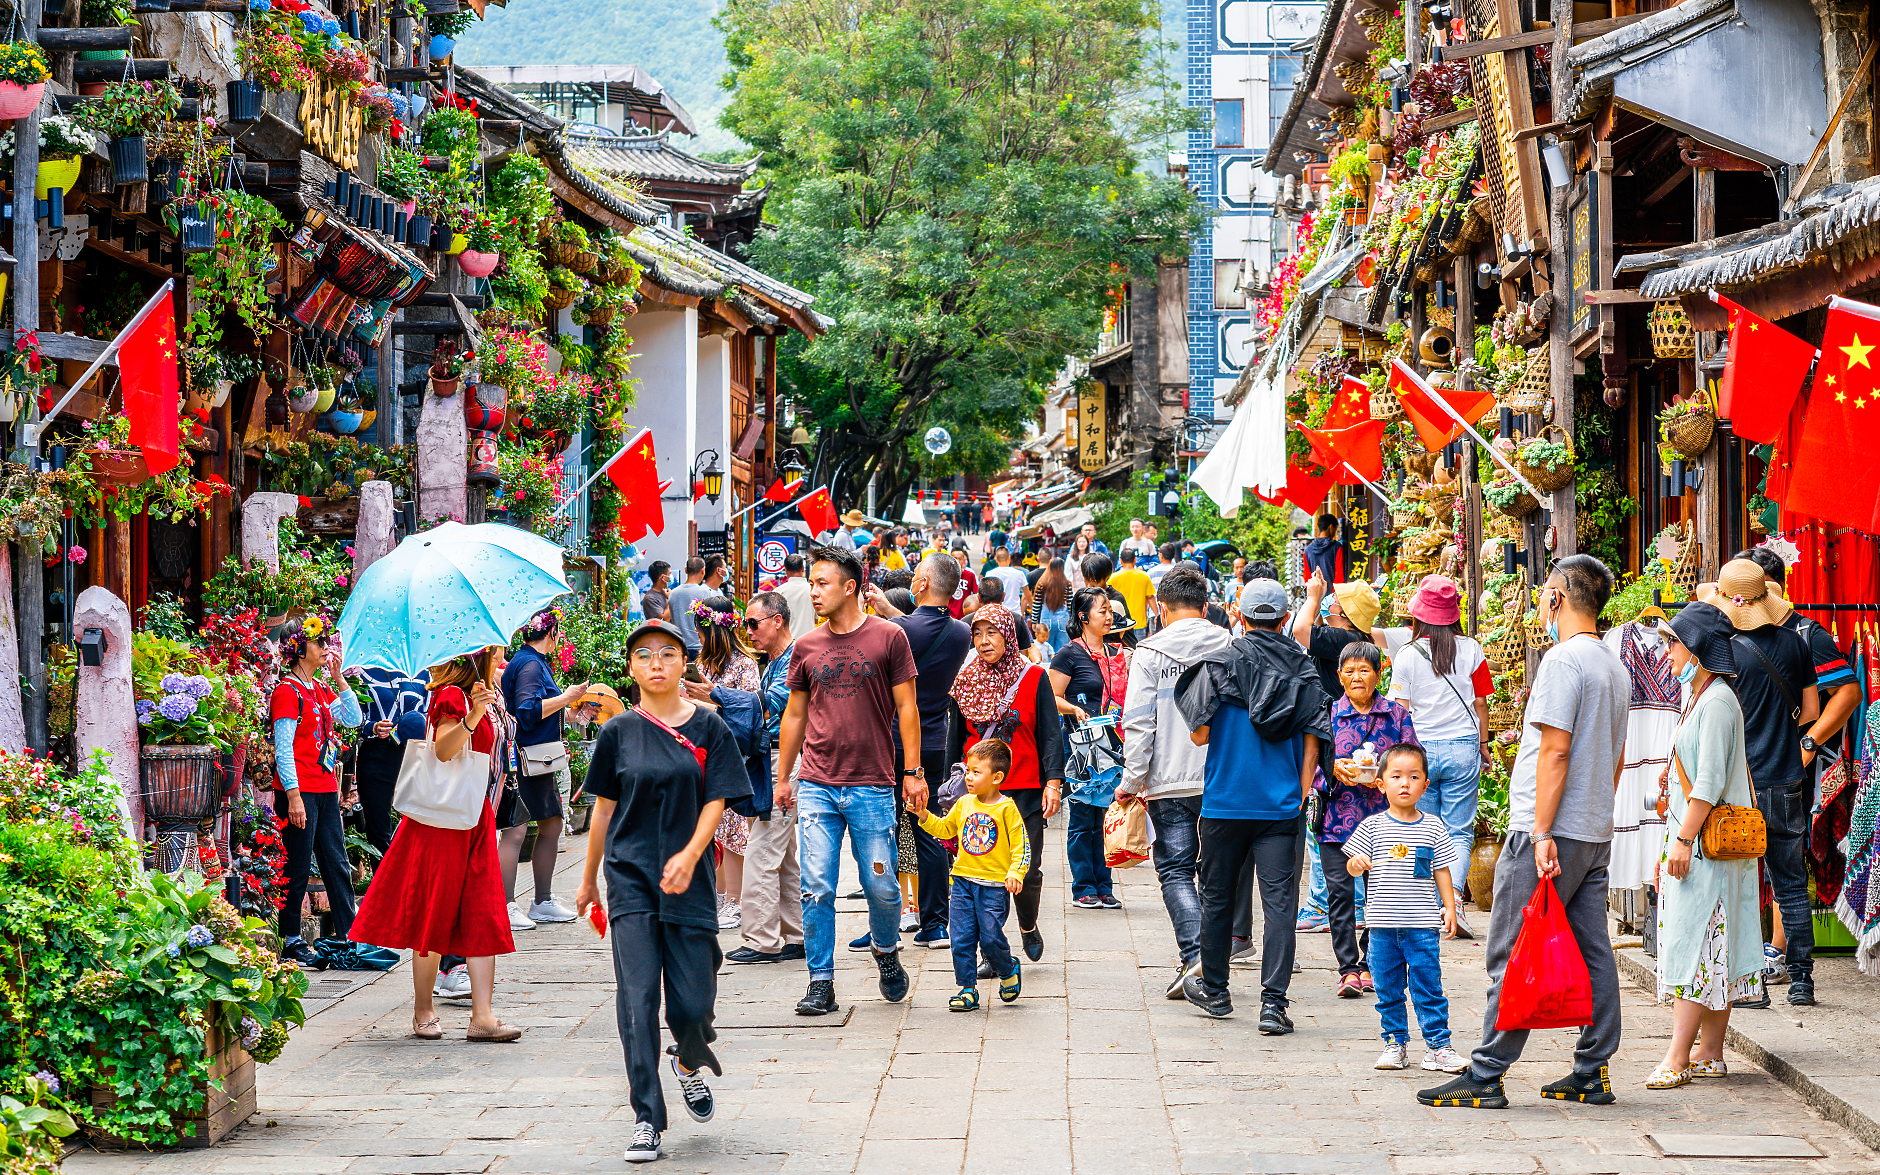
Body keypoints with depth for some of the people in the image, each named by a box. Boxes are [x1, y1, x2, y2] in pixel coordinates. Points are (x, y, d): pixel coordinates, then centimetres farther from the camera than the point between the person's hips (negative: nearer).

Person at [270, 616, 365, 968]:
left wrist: (338, 679, 4)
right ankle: (291, 942, 4)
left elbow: (353, 719, 11)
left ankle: (349, 935, 15)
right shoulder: (288, 691, -10)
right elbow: (283, 748, -14)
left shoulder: (322, 689, 15)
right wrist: (293, 796, -20)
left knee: (338, 865, 10)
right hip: (301, 791, -8)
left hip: (326, 790, 8)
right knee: (298, 869, -3)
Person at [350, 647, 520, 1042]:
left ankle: (482, 1016, -6)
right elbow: (443, 750, -26)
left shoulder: (486, 699, 17)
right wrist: (472, 717, -37)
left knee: (483, 917, -2)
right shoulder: (451, 695, -9)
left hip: (476, 819, 8)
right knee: (435, 915, -1)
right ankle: (423, 1012, 10)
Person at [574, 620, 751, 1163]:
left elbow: (716, 801, -2)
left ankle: (689, 1062, 35)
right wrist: (589, 880, 15)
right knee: (638, 997, -8)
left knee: (691, 1003, 0)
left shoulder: (708, 727, 2)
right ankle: (646, 1119, -4)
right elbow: (603, 809, 11)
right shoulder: (619, 732, 3)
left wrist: (689, 855, -18)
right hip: (630, 875, 0)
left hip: (688, 878, 0)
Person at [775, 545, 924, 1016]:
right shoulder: (806, 647, 8)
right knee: (816, 889, -3)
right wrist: (782, 777, 15)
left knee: (881, 886, 2)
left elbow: (906, 707, 1)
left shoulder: (888, 637, -1)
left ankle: (886, 950, 31)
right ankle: (821, 982, 5)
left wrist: (913, 771, -3)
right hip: (817, 787, 2)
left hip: (872, 787, -2)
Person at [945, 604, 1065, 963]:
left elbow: (1051, 734, 1)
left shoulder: (1034, 678, 1)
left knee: (1028, 870, -2)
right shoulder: (965, 682, 8)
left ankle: (1028, 926, 27)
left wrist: (1053, 782, -8)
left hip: (1025, 791, -2)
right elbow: (955, 740, 15)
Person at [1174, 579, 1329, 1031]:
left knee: (1217, 897, 14)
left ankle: (1214, 991, 27)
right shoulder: (1304, 672, 1)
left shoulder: (1219, 665, -5)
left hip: (1226, 803, -1)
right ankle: (1273, 1002, -10)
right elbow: (1312, 744, 0)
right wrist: (1300, 796, 9)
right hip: (1283, 807, 1)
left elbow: (1200, 734, -6)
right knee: (1280, 901, -2)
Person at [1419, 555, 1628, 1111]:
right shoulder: (1615, 668, 15)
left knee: (1511, 957, -6)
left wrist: (1542, 833, -20)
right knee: (1592, 954, 9)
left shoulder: (1563, 659, -13)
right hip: (1597, 833, 9)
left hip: (1550, 834, -9)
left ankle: (1486, 1076, -5)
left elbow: (1555, 752, -18)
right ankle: (1593, 1073, 12)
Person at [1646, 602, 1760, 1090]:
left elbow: (1711, 782, -20)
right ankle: (1710, 1053, 12)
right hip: (1696, 842, 10)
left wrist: (1683, 840, -20)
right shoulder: (1701, 699, 16)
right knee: (1712, 955, 9)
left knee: (1694, 946, -10)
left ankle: (1678, 1058, -12)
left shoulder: (1718, 703, -14)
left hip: (1707, 846, -10)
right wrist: (1676, 842, 22)